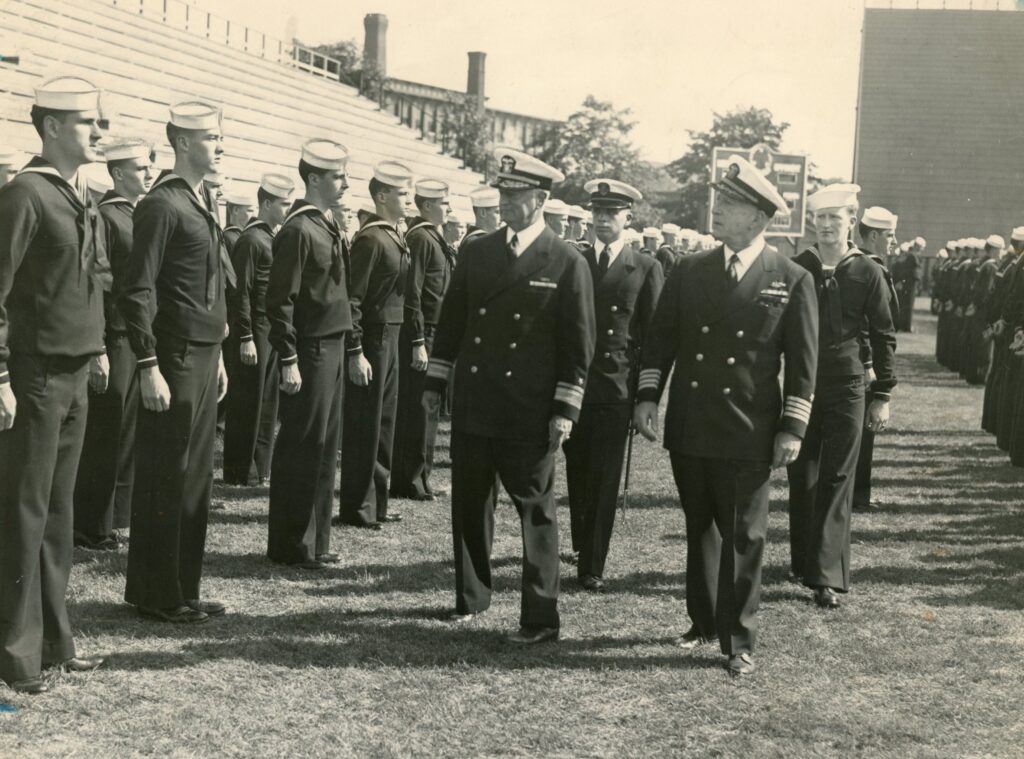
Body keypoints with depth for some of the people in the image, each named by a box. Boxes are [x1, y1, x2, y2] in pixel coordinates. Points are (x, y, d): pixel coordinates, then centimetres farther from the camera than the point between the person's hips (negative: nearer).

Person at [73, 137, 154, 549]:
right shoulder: (105, 217, -11)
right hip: (116, 341, -8)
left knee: (130, 433, 13)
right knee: (104, 436, 0)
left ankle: (120, 514, 23)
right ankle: (92, 526, 9)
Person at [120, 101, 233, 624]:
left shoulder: (199, 203, 16)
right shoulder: (161, 204, -12)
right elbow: (138, 292, -17)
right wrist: (149, 367, -20)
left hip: (204, 358, 9)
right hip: (175, 361, -9)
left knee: (195, 477, 13)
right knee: (166, 478, -1)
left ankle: (182, 589, 22)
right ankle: (156, 595, 8)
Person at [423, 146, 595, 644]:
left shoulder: (567, 263, -4)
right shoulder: (476, 252, 8)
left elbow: (578, 343, -5)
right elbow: (451, 321, 14)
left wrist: (566, 409, -9)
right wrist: (435, 381, 10)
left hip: (530, 415, -4)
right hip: (473, 406, 5)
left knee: (536, 511, 1)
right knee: (469, 504, 12)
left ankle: (540, 618, 8)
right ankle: (471, 598, 28)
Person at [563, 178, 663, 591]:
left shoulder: (646, 269, 3)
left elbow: (653, 336, 2)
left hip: (616, 389, -2)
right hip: (573, 383, 2)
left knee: (604, 480, -1)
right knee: (577, 474, 9)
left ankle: (593, 565, 5)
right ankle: (583, 547, 28)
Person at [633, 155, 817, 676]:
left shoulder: (791, 280, -4)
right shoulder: (690, 271, 6)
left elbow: (802, 363, -3)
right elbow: (661, 338, 10)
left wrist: (792, 428, -6)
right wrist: (647, 396, 0)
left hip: (747, 437, -4)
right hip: (689, 430, 4)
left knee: (742, 539, 3)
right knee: (699, 531, 16)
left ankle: (738, 641, 14)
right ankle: (703, 622, 31)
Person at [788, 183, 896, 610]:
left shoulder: (868, 274, -2)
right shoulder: (796, 269, 1)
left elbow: (883, 337, 2)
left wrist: (882, 395, -1)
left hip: (846, 386, -2)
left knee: (836, 481, -2)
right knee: (802, 479, 8)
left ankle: (828, 578, -3)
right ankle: (805, 562, 23)